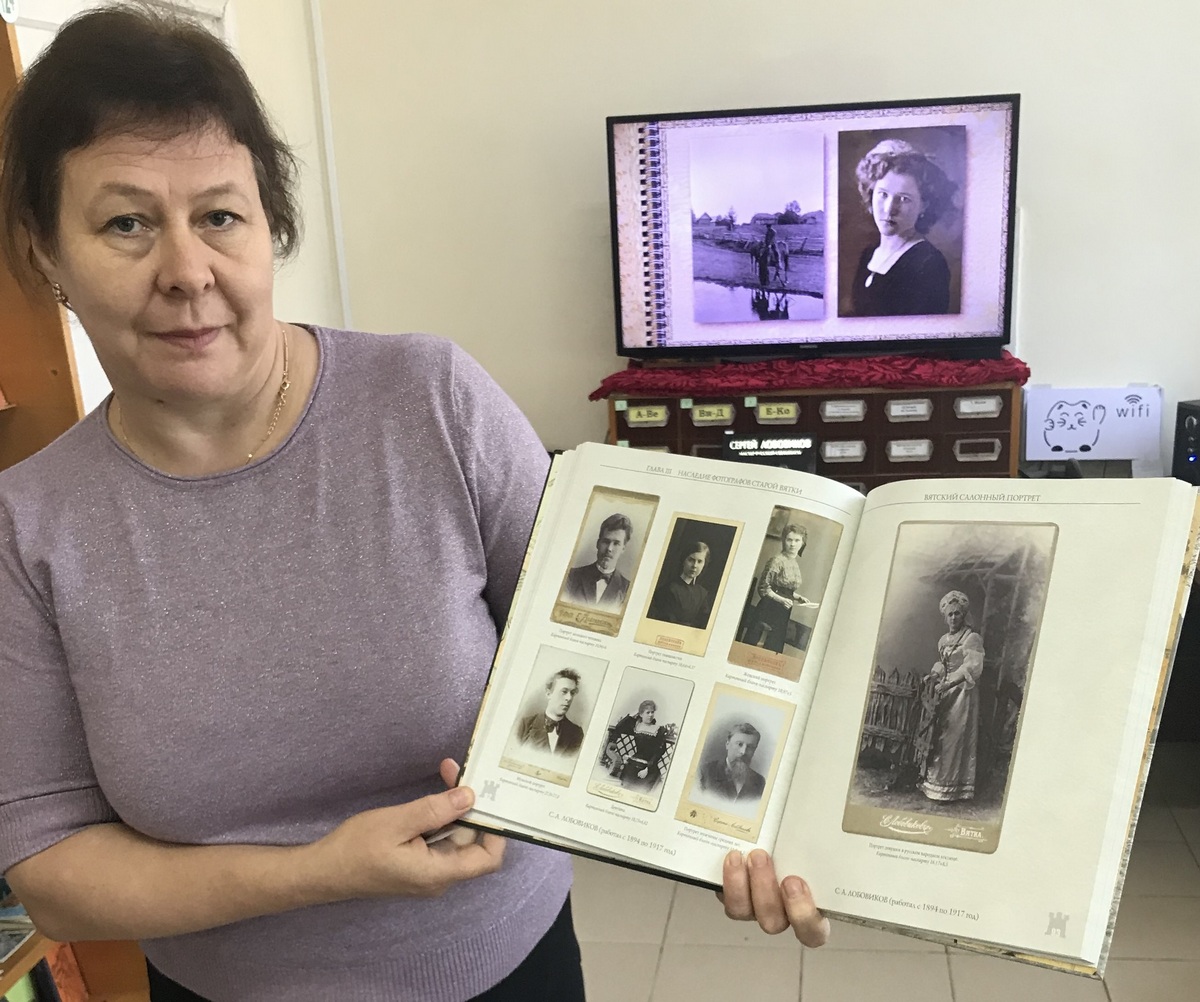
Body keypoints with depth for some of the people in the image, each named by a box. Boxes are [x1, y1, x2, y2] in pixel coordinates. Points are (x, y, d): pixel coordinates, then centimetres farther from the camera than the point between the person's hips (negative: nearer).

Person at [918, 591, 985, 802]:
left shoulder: (972, 638, -9)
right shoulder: (943, 639, 14)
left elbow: (972, 668, -17)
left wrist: (949, 683, -23)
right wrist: (933, 675, 4)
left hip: (962, 692, -8)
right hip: (944, 692, 8)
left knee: (955, 739, -6)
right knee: (937, 737, 9)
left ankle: (951, 787, -1)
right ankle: (933, 780, 16)